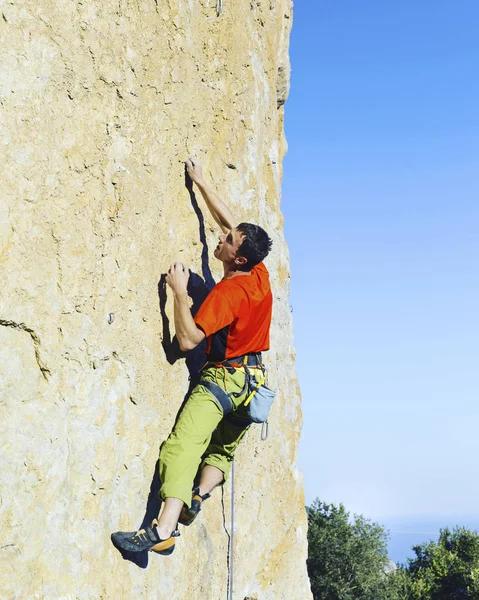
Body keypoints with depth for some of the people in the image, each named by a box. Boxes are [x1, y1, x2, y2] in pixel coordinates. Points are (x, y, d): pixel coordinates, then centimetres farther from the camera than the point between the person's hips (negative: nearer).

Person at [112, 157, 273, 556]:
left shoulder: (228, 291, -19)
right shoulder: (260, 275, 3)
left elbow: (187, 340, -21)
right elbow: (228, 221, 16)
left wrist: (180, 291, -17)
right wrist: (201, 183, 22)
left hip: (224, 377, -10)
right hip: (254, 380, 10)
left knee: (183, 444, -22)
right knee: (222, 449, 18)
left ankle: (164, 530, -34)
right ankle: (198, 497, -7)